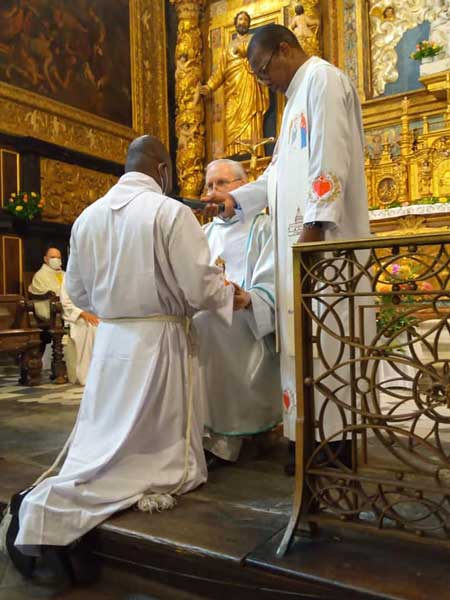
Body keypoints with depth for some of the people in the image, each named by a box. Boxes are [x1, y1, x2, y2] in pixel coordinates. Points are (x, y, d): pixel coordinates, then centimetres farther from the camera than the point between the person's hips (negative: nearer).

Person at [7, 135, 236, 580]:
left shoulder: (87, 216, 6)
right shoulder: (170, 212, -11)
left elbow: (78, 292, 12)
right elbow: (200, 288, -14)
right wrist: (230, 293, 7)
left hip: (109, 341, 6)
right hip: (160, 341, -5)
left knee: (103, 443, 17)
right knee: (167, 453, 5)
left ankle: (43, 507, -3)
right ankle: (49, 508, -8)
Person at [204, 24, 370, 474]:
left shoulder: (322, 78, -2)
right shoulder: (299, 96, 27)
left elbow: (329, 159, -16)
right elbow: (279, 175, 24)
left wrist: (315, 224, -22)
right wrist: (236, 198, 14)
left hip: (321, 239, -9)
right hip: (298, 240, 9)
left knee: (323, 335, -7)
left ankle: (334, 439, 2)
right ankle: (318, 433, 15)